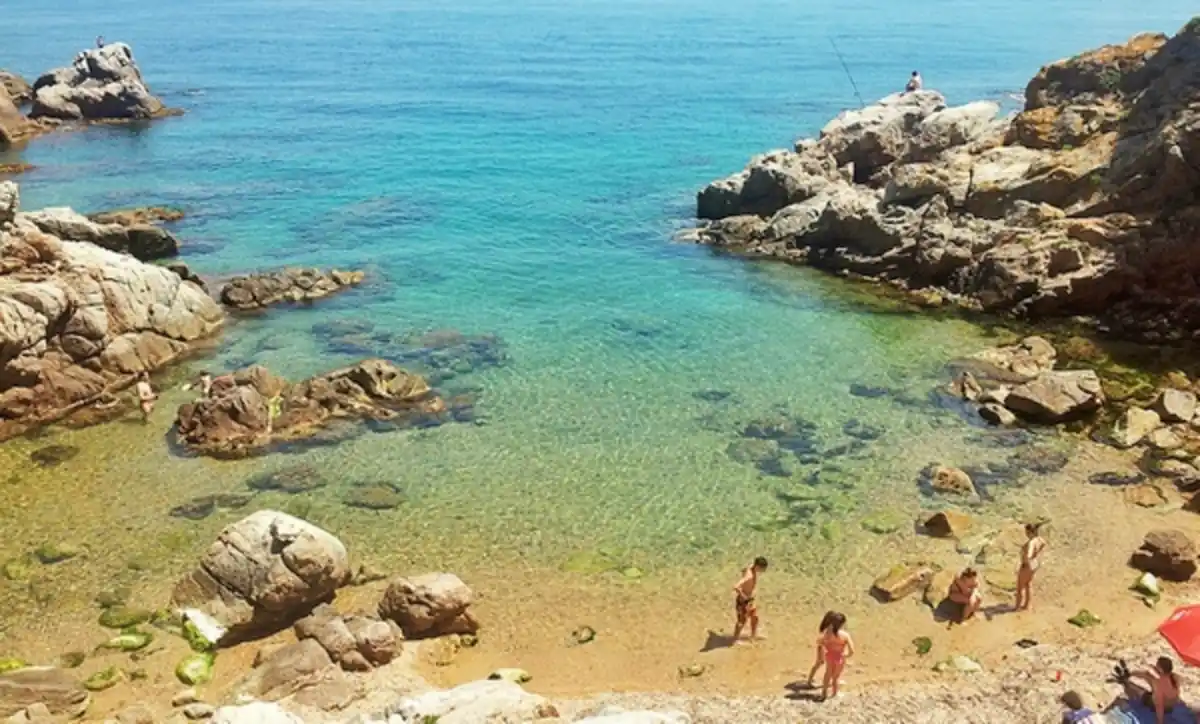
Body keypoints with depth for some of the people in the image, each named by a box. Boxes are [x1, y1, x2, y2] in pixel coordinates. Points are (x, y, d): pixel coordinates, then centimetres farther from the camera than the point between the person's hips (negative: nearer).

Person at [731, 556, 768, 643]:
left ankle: (754, 635, 47)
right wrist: (743, 596, -26)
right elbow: (736, 587, -44)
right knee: (742, 621, 9)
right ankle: (735, 640, 28)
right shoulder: (749, 576, -34)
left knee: (755, 617, 25)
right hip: (743, 601, -9)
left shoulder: (752, 567, -7)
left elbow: (743, 571, 18)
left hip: (750, 599, 9)